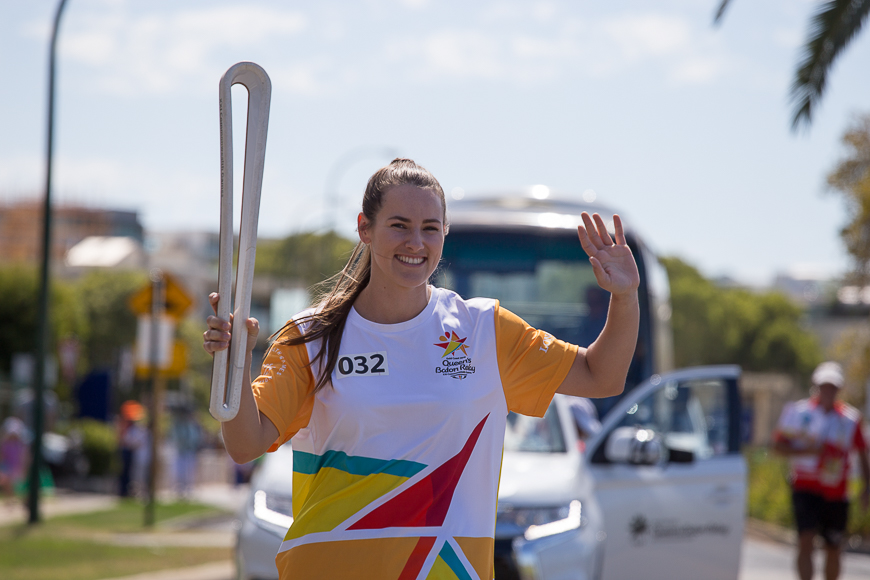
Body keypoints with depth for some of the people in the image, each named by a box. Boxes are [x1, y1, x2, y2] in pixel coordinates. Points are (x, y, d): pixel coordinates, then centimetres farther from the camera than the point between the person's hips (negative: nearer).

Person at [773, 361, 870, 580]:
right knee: (806, 541, -17)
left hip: (837, 494, 2)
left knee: (833, 549, 9)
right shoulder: (798, 412, 1)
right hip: (806, 488, -2)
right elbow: (778, 445, 1)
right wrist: (806, 451, -15)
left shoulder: (850, 418, 6)